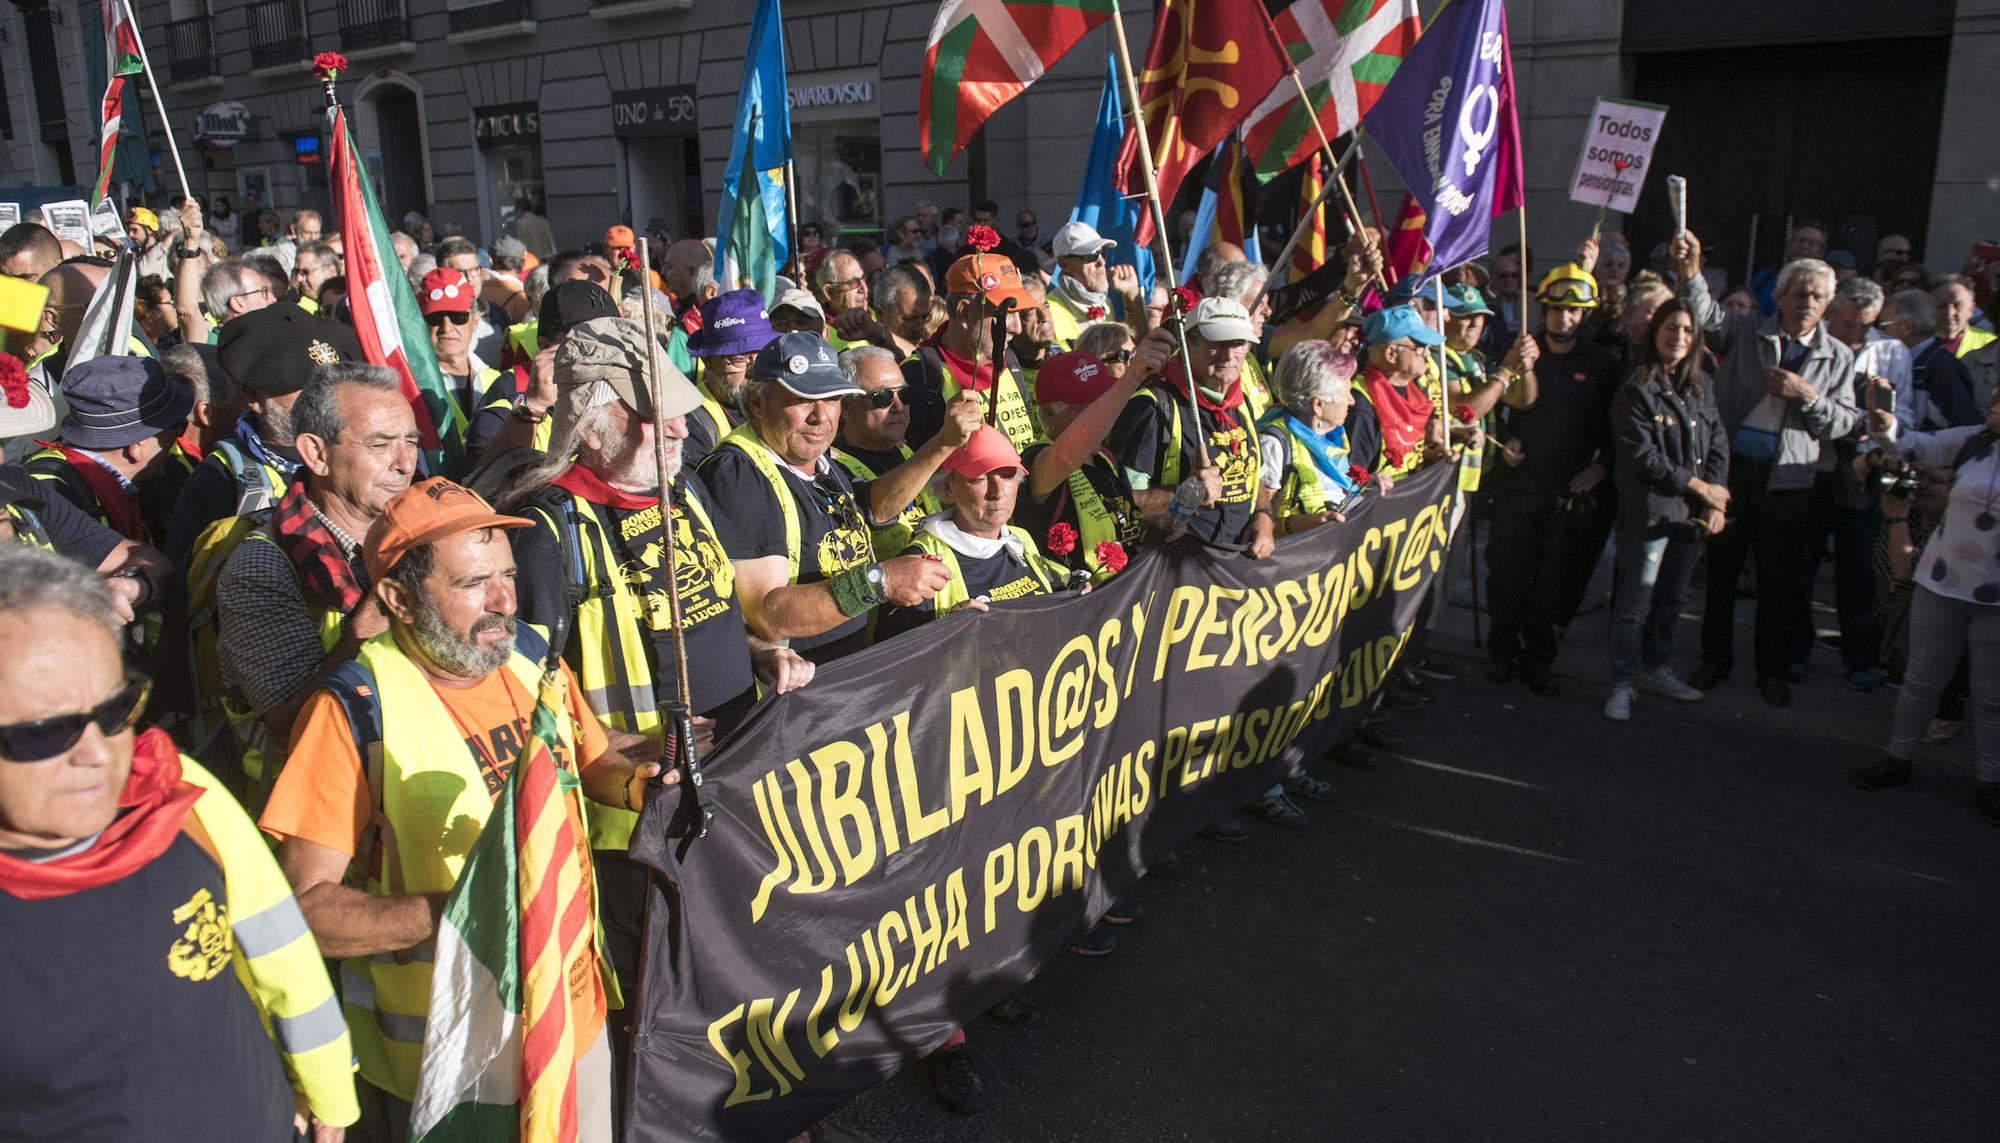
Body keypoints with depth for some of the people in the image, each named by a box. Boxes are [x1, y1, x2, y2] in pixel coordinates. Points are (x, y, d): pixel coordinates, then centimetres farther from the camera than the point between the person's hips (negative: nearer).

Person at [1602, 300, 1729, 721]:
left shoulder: (1699, 386, 11)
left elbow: (1718, 444, 10)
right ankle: (1623, 684, 8)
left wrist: (1715, 503, -2)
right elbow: (1643, 456, -13)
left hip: (1692, 512, 6)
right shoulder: (1635, 389, -8)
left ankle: (1655, 669, 31)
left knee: (1671, 598, 16)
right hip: (1649, 511, -6)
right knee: (1635, 604, -3)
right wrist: (1701, 487, -8)